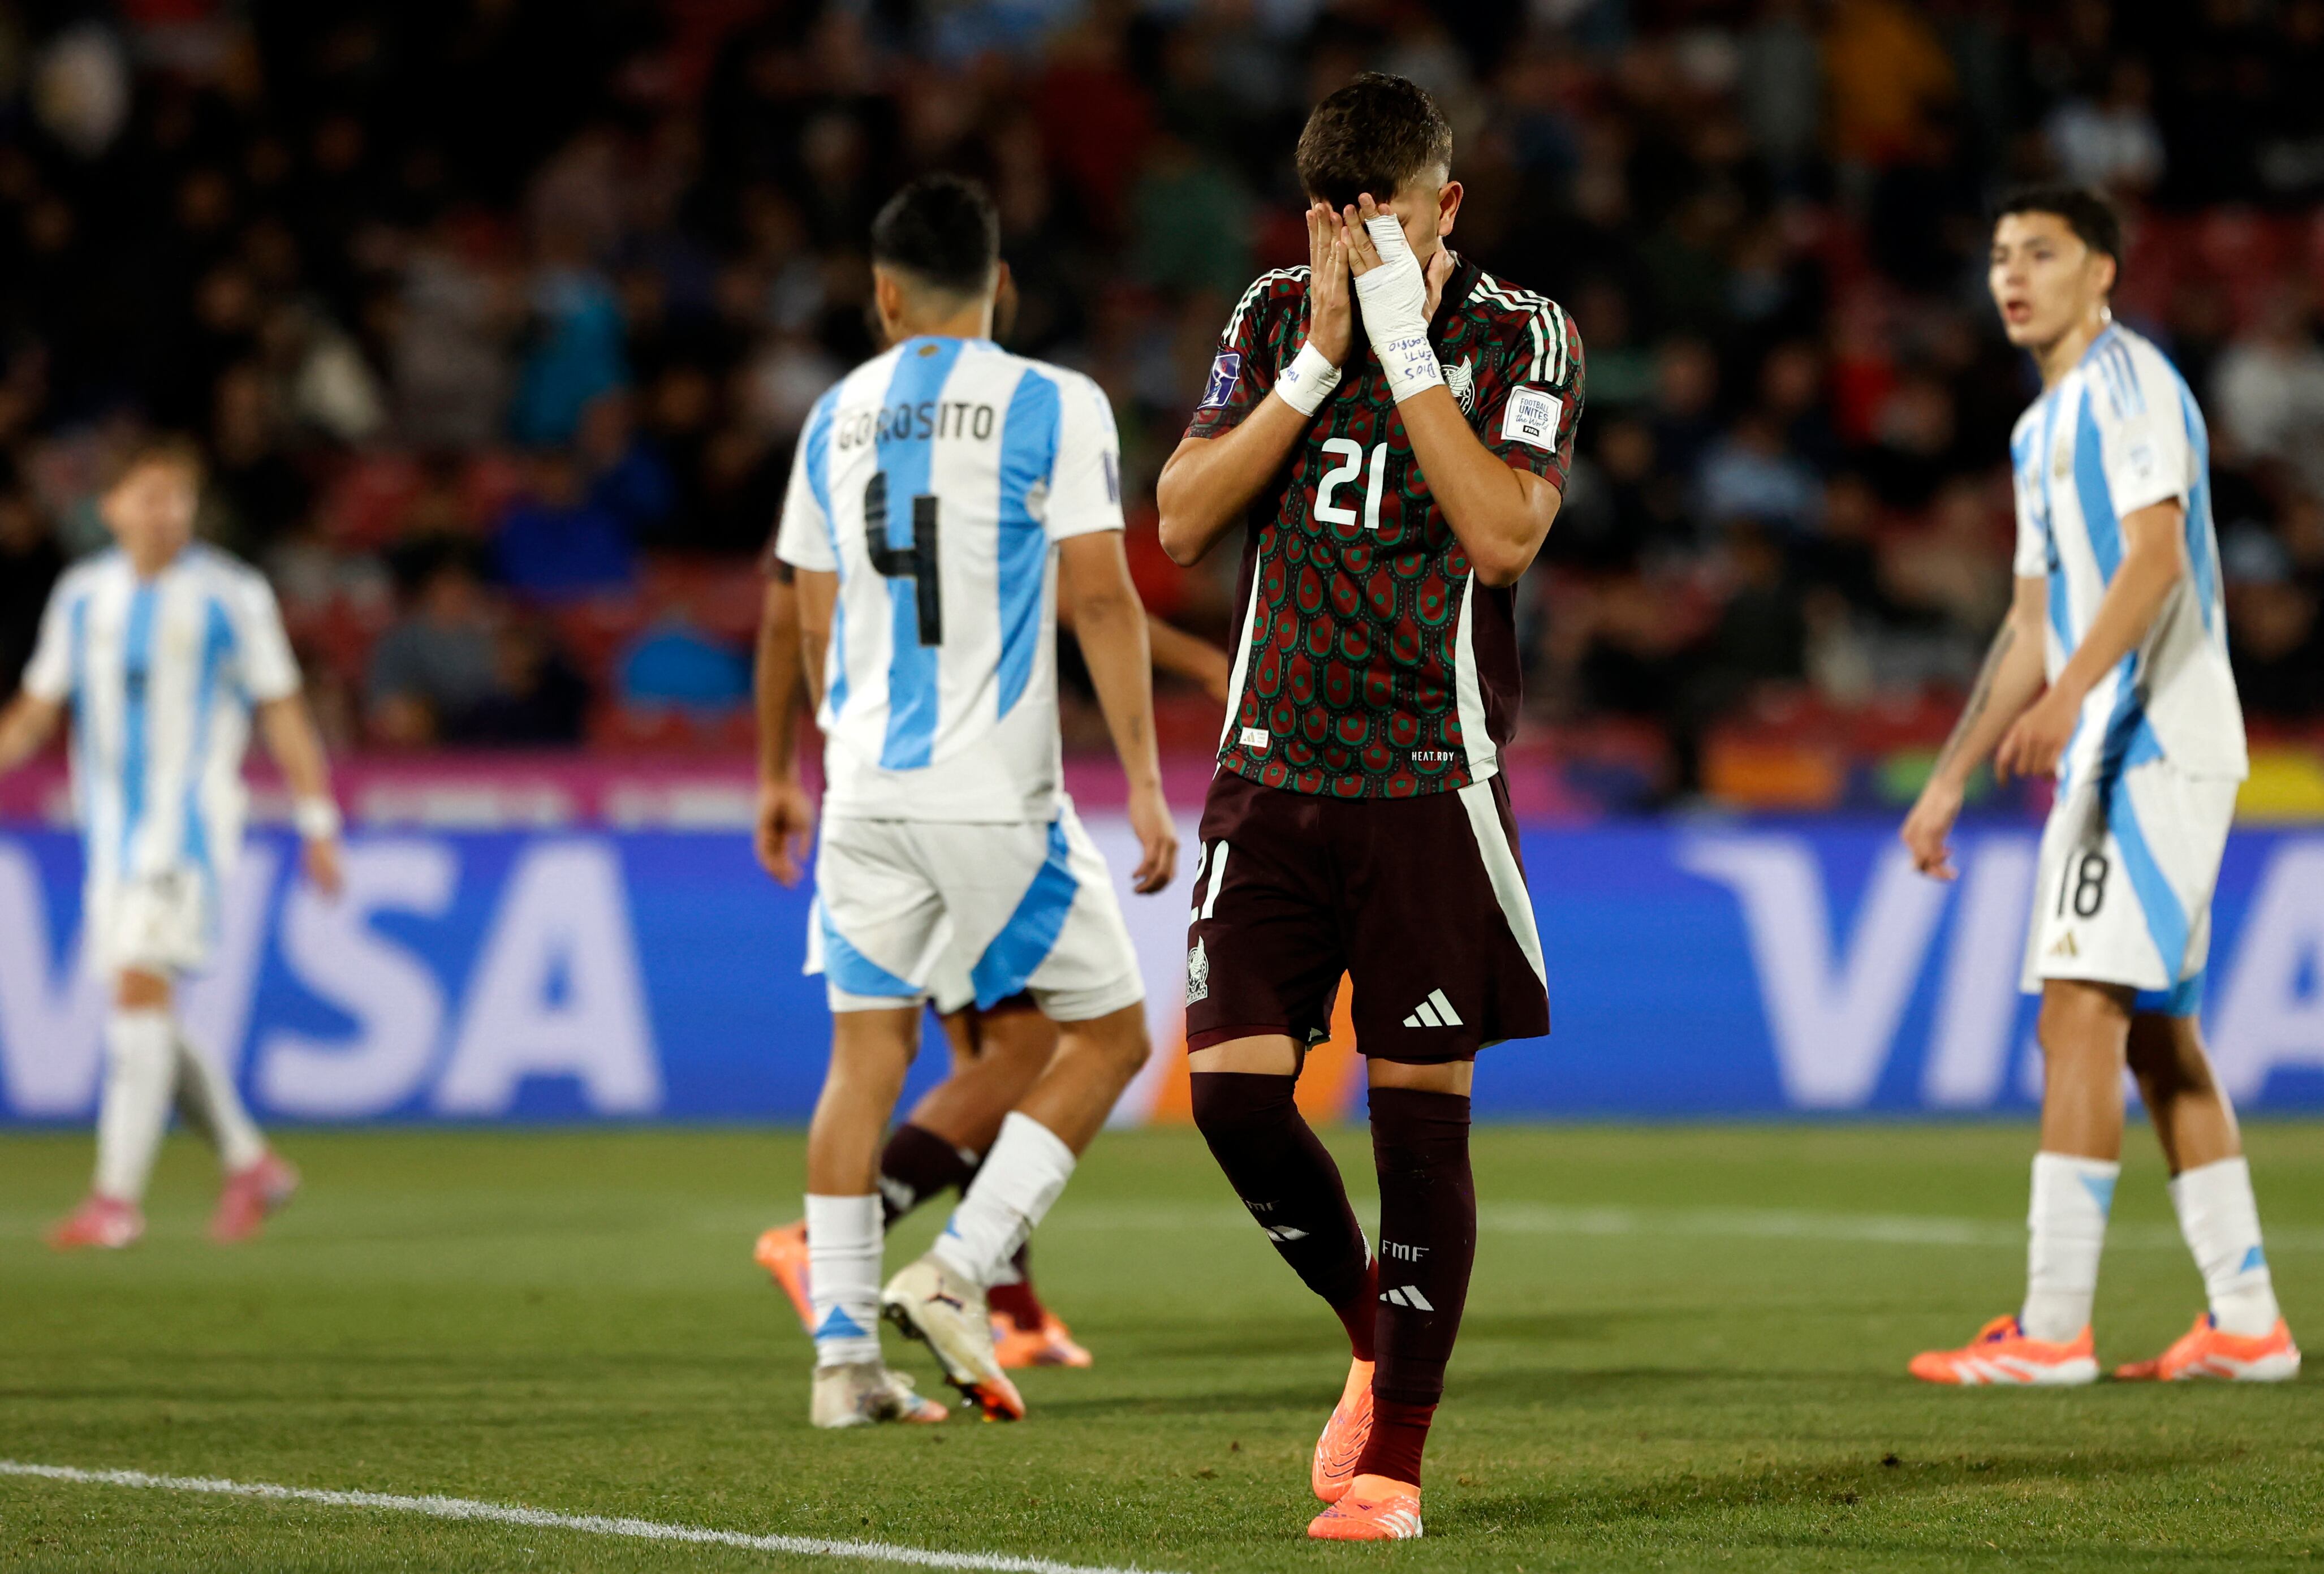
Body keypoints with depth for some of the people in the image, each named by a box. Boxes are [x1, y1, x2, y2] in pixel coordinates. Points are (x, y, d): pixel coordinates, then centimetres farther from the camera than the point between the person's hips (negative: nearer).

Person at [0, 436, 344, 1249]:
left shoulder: (229, 595, -4)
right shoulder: (82, 595, 9)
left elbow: (283, 713, 0)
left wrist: (318, 824, -2)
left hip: (190, 819, -5)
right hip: (110, 822, 5)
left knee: (141, 987, -17)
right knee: (144, 1006, 6)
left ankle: (117, 1197, -17)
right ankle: (250, 1164, 22)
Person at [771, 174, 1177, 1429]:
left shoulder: (836, 418, 10)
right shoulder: (1054, 409, -4)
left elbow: (815, 626, 15)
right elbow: (1099, 599, -10)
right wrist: (1144, 783, -7)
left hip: (867, 793, 5)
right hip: (995, 793, -5)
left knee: (867, 1051, 9)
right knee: (1109, 1032, 8)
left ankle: (843, 1350, 5)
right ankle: (956, 1273, -3)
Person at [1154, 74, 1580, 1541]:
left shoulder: (1522, 336, -2)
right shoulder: (1274, 316, 8)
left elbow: (1504, 536, -17)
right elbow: (1184, 518, -1)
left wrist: (1407, 347, -17)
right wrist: (1316, 364, -9)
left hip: (1430, 784, -3)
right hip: (1276, 768, 3)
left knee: (1421, 1114, -2)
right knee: (1235, 1089, -6)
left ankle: (1393, 1457, 6)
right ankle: (1374, 1329, 21)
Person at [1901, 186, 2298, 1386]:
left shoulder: (2127, 381, -8)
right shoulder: (2045, 428, 21)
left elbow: (2155, 557, -21)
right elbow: (2033, 626, 26)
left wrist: (2066, 697, -33)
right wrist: (1950, 779, 25)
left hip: (2157, 745, -10)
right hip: (2113, 749, 10)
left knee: (2081, 1009, -14)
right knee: (2156, 1035, 10)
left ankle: (2051, 1328, -17)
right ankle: (2246, 1323, 12)